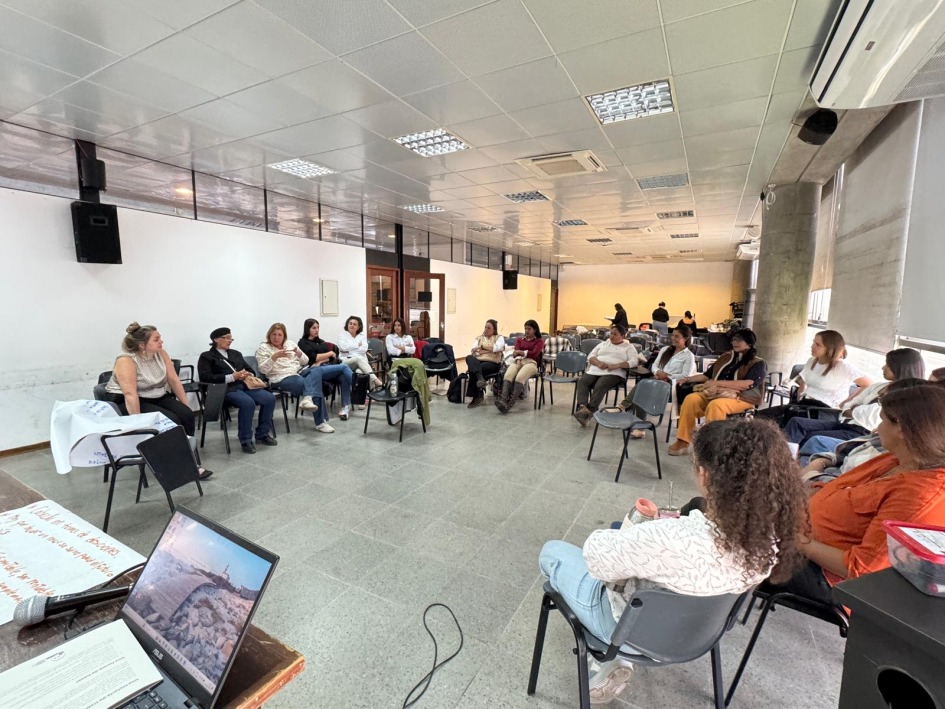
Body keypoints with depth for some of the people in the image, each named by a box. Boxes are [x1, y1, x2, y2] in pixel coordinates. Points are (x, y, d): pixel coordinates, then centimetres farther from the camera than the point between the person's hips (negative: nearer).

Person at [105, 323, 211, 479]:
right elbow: (130, 394, -28)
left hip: (157, 398, 6)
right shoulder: (126, 361, -21)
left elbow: (174, 380, -1)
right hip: (127, 404, -6)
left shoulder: (161, 354, -2)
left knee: (187, 415, -16)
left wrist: (186, 406, -2)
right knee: (171, 421, -24)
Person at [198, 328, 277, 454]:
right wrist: (231, 377, -13)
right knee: (248, 403, -36)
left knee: (270, 398, -21)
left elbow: (250, 370, 27)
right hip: (227, 389, -6)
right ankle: (245, 440, -20)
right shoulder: (206, 356, 10)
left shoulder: (235, 353, 28)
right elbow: (205, 377, -5)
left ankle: (262, 435, -6)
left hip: (245, 385, 6)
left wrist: (249, 375, 0)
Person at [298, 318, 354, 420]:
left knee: (343, 377, -28)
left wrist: (320, 361, -5)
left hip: (328, 367, 5)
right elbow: (313, 357, -7)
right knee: (344, 367, -26)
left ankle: (346, 406, -28)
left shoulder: (321, 341, 26)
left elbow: (332, 357, 13)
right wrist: (330, 353, 3)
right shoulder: (303, 343, 8)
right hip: (315, 370, -5)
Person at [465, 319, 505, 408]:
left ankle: (477, 397, -23)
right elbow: (473, 351, 5)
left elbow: (498, 348, -8)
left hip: (492, 362, -3)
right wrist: (490, 349, -5)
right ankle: (480, 378, -50)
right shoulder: (479, 338, 24)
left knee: (473, 370, -32)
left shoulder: (499, 337, 16)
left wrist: (482, 346, -2)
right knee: (469, 357, -33)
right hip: (478, 361, 3)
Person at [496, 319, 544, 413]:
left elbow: (534, 353, 0)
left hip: (531, 362, -3)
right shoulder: (519, 339, 27)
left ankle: (510, 404, -49)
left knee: (520, 377, -37)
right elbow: (515, 353, 9)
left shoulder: (539, 341, 17)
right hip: (517, 361, 3)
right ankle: (503, 400, -52)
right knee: (508, 376, -33)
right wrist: (518, 361, -11)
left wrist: (520, 352, 2)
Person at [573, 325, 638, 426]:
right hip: (595, 370, 4)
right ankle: (582, 407, -42)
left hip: (613, 373, -4)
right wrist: (598, 363, -6)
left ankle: (590, 412, -44)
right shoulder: (604, 344, 27)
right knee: (582, 381, -26)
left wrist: (617, 365, -17)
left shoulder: (629, 347, 15)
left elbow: (633, 362, -2)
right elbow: (591, 356, 17)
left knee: (600, 386, -34)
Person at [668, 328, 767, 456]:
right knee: (691, 399, -22)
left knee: (715, 405, -37)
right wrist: (687, 379, 6)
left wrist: (717, 383, -21)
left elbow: (747, 384, -16)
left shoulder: (759, 364, 2)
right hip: (717, 393, 5)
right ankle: (682, 442, -22)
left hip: (741, 398, -5)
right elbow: (707, 375, 21)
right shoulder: (726, 357, 19)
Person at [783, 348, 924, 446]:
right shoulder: (879, 386, 18)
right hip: (845, 424, 7)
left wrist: (853, 411, 4)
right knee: (796, 422, -15)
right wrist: (859, 411, -4)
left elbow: (872, 418, -15)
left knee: (810, 438, -23)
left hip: (861, 434, -7)